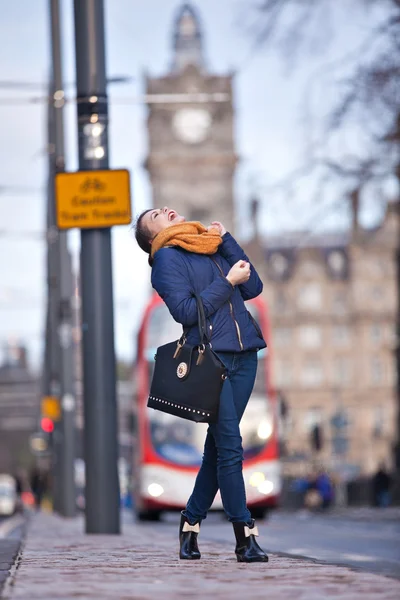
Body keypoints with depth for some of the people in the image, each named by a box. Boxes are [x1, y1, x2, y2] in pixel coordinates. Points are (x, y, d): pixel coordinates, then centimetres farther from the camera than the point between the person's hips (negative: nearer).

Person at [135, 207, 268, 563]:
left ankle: (192, 521, 19)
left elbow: (254, 288, 8)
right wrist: (227, 282, -10)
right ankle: (245, 536, -9)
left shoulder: (215, 247, 20)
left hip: (243, 356, 6)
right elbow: (185, 310, -10)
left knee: (219, 444, 8)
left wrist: (226, 239, 7)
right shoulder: (167, 257, 1)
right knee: (230, 446, -10)